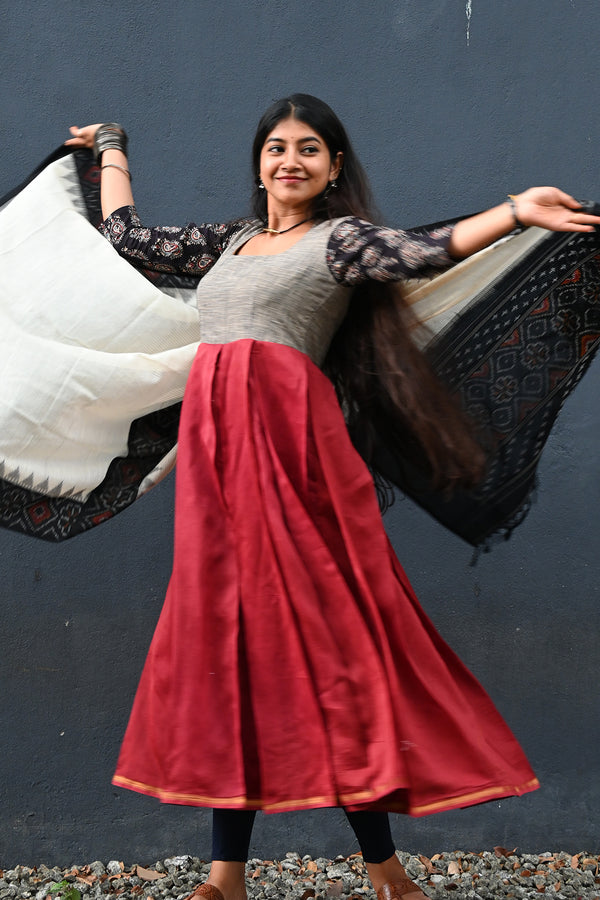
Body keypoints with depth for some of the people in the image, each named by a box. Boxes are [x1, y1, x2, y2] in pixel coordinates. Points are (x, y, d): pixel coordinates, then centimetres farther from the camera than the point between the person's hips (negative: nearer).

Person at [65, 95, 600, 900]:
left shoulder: (339, 236, 7)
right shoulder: (230, 241, 24)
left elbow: (423, 252, -11)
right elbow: (130, 239, 33)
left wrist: (514, 212, -24)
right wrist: (112, 149, 44)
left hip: (285, 438, -5)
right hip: (216, 441, 6)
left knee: (315, 629, -8)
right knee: (224, 630, 3)